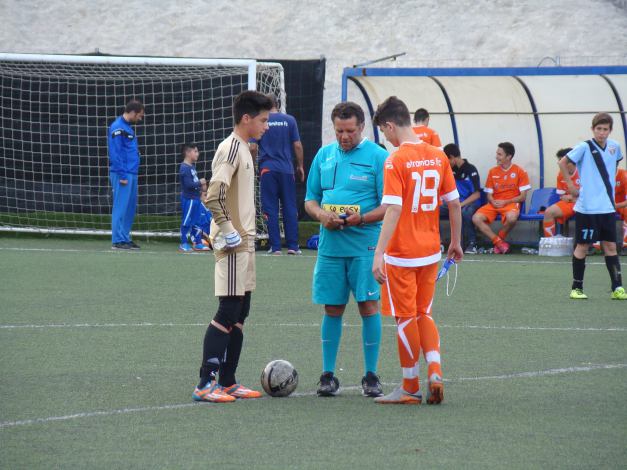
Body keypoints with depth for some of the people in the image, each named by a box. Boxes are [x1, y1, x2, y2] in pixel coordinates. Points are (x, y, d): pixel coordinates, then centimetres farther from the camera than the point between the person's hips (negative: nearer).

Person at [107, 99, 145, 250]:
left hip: (131, 174, 9)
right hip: (122, 175, -9)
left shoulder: (128, 128, 18)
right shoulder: (117, 128, -11)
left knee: (130, 208, 10)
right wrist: (122, 175, -17)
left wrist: (131, 174, 15)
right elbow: (115, 153, -15)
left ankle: (125, 238, 16)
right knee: (121, 207, -8)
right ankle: (118, 240, -7)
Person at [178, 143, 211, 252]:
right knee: (187, 222, -2)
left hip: (195, 198, 10)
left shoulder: (192, 166, 12)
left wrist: (201, 185, 6)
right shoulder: (185, 168, -18)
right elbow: (188, 184, -24)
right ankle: (184, 244, 6)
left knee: (198, 221, 13)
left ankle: (197, 243, 21)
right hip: (188, 199, -10)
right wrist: (200, 183, -13)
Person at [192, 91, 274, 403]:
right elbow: (213, 197, -23)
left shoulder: (243, 149, 15)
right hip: (232, 247, -10)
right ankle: (205, 385, -8)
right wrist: (228, 231, -19)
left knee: (239, 314, 11)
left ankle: (227, 382, 16)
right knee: (228, 312, -9)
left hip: (244, 245, 10)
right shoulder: (230, 149, -15)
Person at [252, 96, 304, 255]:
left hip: (267, 170, -1)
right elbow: (297, 146, 2)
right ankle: (292, 246, 2)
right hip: (287, 169, 1)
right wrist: (300, 166, 13)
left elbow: (253, 147, -2)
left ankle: (275, 247, -1)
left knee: (270, 209, 2)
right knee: (290, 208, 5)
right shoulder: (289, 120, 3)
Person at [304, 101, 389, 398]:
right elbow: (310, 200, 15)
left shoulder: (378, 157, -2)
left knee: (368, 305, -4)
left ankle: (370, 376, 3)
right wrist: (321, 215, -7)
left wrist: (362, 219, -21)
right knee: (332, 309, 6)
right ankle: (328, 375, 13)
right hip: (330, 246, 4)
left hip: (365, 246, -4)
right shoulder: (323, 156, 12)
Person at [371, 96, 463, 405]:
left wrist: (379, 254, -24)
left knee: (405, 318, 5)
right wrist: (456, 242, 20)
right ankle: (435, 371, 2)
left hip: (401, 254, -6)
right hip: (431, 252, 6)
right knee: (424, 314, 19)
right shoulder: (438, 156, 3)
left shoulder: (396, 161, -15)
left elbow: (393, 209, -22)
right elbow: (454, 202, 8)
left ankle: (410, 388, 12)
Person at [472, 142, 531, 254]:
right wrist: (493, 202, -11)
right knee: (476, 218, -24)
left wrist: (505, 202, -13)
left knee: (511, 217, -40)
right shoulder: (493, 171, 12)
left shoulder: (520, 172, 1)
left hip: (511, 203, -4)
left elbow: (522, 197, -2)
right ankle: (499, 242, -17)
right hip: (494, 204, 4)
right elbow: (489, 195, 13)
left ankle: (500, 238, -9)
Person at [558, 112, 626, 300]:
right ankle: (577, 288, 10)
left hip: (608, 207, 5)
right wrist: (571, 186, -7)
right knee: (583, 246, 1)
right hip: (587, 207, -5)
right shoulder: (584, 147, -11)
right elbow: (563, 162, -6)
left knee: (610, 246, 4)